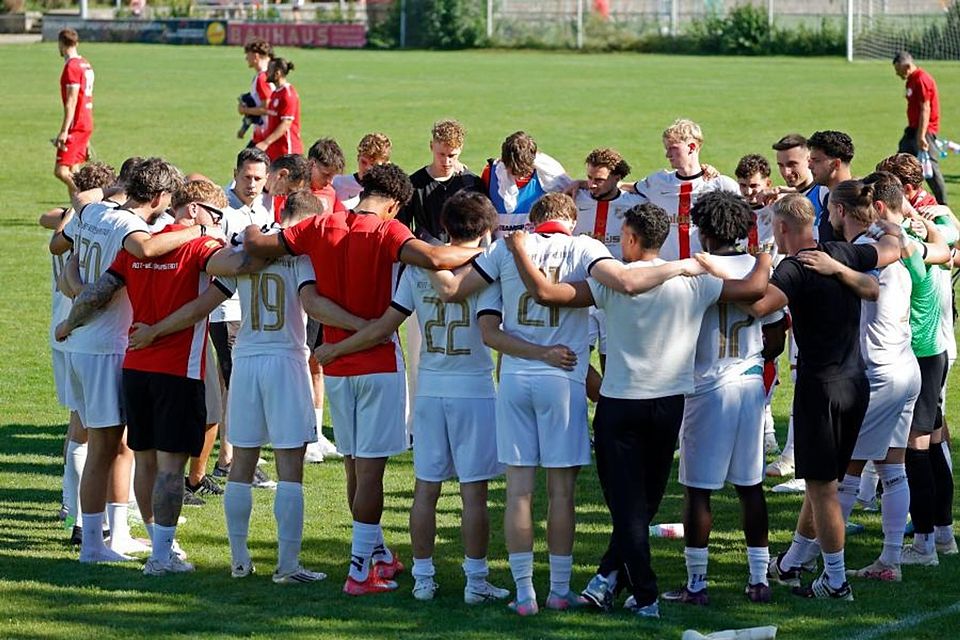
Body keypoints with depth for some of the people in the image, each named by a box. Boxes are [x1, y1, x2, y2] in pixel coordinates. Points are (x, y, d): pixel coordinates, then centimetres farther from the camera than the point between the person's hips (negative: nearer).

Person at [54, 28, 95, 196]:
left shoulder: (72, 66, -14)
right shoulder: (86, 65, 14)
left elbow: (71, 102, -20)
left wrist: (64, 131, -21)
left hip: (76, 126, -9)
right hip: (87, 125, 9)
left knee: (61, 171, -12)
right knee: (73, 173, 12)